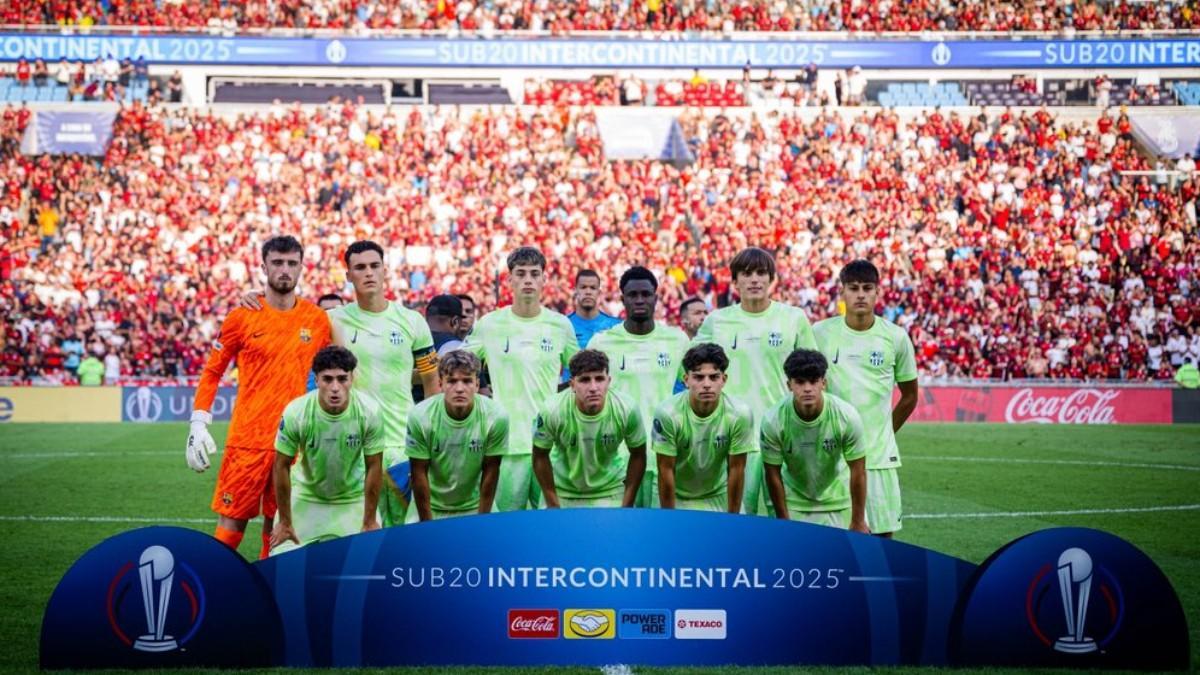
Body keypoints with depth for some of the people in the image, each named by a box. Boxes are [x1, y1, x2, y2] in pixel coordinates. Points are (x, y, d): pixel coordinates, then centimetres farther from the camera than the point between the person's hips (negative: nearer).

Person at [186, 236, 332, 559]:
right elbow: (212, 372, 4)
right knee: (232, 522, -2)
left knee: (278, 523, 9)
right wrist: (198, 424, -3)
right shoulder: (242, 317, -2)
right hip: (248, 438, -2)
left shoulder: (317, 319, 5)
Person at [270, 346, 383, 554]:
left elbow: (374, 467, -12)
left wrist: (369, 522, -7)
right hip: (306, 497, 0)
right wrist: (285, 522, -6)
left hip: (354, 499, 1)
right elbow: (281, 466, -12)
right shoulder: (295, 412, -25)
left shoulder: (369, 411, -23)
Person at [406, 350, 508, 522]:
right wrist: (427, 525, -10)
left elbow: (490, 471, -10)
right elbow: (419, 474, -12)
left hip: (474, 507, 0)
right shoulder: (420, 417, -20)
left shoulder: (496, 417, -20)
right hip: (429, 506, 0)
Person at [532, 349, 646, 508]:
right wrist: (553, 506, -7)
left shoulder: (627, 410, -23)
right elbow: (540, 456, -10)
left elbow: (638, 456, -8)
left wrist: (627, 506, -6)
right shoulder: (551, 411, -26)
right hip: (562, 491, 0)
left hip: (610, 491, 0)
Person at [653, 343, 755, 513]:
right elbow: (666, 470, -17)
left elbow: (736, 469, -13)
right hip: (676, 497, -1)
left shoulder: (740, 415, -21)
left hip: (720, 497, 1)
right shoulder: (668, 414, -25)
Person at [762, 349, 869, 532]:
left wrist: (858, 522, -8)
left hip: (838, 503, 0)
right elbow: (773, 474, -11)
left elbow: (858, 471, -13)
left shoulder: (847, 416, -23)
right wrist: (784, 522, -6)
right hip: (793, 504, 0)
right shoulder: (773, 420, -23)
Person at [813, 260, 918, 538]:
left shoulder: (896, 337, 1)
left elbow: (909, 396, 13)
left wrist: (886, 432, 11)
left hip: (880, 454, 1)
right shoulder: (820, 333, -1)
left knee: (883, 531, 1)